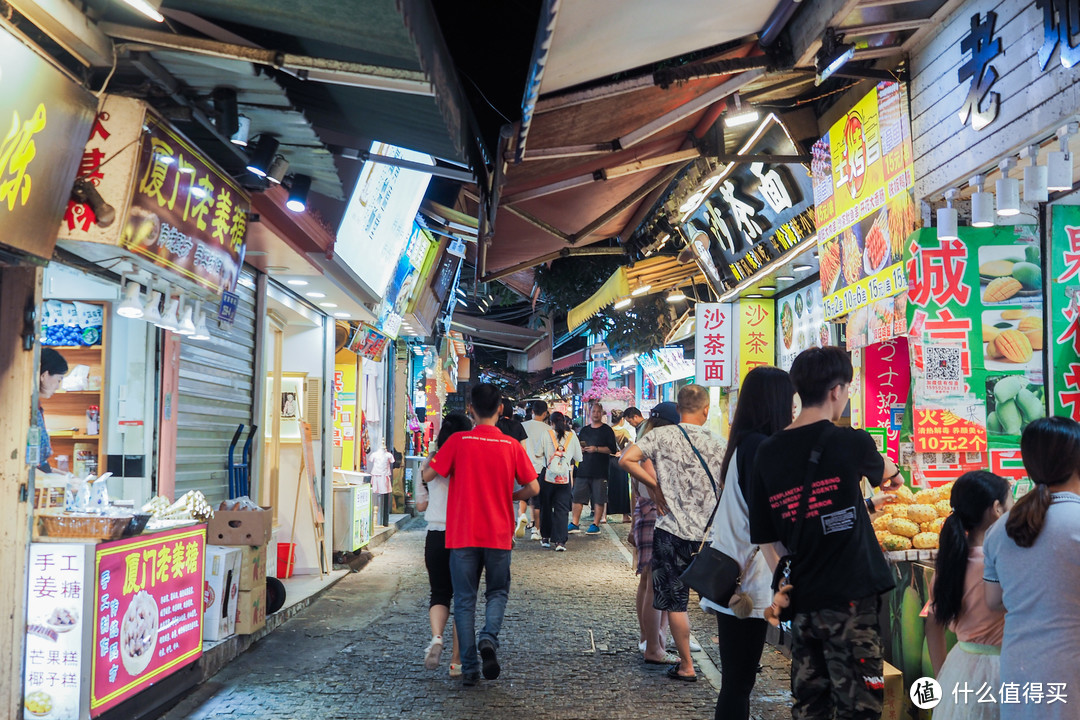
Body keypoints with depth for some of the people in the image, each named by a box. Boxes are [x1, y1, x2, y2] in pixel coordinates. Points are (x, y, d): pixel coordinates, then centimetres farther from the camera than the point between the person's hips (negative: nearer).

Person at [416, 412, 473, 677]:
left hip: (436, 536, 2)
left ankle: (436, 637, -14)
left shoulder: (430, 462, 0)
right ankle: (457, 660, 13)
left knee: (439, 593, 14)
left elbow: (421, 504, 8)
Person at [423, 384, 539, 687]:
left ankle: (469, 667, 6)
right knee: (498, 592, 18)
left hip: (462, 534, -1)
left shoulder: (458, 441, -6)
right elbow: (533, 488, -1)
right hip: (498, 534, 1)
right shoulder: (511, 445, -2)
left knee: (465, 599, 8)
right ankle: (489, 637, -8)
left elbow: (428, 475, -3)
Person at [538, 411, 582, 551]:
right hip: (565, 477, 1)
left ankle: (545, 538, 22)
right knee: (562, 509, 2)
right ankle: (560, 541, -6)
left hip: (548, 476, -1)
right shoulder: (572, 436, 2)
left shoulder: (547, 434, -4)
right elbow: (578, 458, 10)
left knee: (546, 507, 14)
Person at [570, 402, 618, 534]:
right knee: (577, 497, 4)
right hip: (583, 469, 5)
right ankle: (575, 524, 10)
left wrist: (596, 449, -15)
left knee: (599, 499, -2)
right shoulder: (584, 430, 16)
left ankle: (596, 525, 5)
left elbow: (613, 449, -7)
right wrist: (579, 449, 3)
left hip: (600, 471, -5)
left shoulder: (607, 430, 1)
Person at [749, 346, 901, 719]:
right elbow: (884, 471, 15)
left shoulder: (767, 452, 1)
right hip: (850, 599, -5)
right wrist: (892, 471, 37)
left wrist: (780, 588, 14)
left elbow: (765, 537, 5)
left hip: (803, 603, 5)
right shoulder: (852, 443, -10)